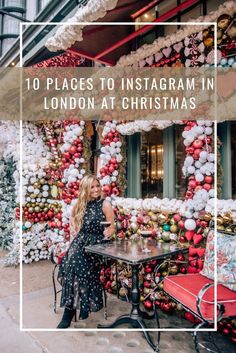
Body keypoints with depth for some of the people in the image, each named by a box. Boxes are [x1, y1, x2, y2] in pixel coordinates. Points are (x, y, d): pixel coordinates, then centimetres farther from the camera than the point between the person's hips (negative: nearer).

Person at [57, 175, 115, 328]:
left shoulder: (105, 204, -4)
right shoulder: (80, 204, 9)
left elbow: (112, 228, -3)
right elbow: (72, 218, 29)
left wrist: (108, 233, -24)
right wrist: (76, 231, 13)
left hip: (97, 243, -4)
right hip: (81, 241, 4)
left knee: (76, 264, -27)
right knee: (69, 262, -25)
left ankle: (70, 309, -12)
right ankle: (70, 307, -15)